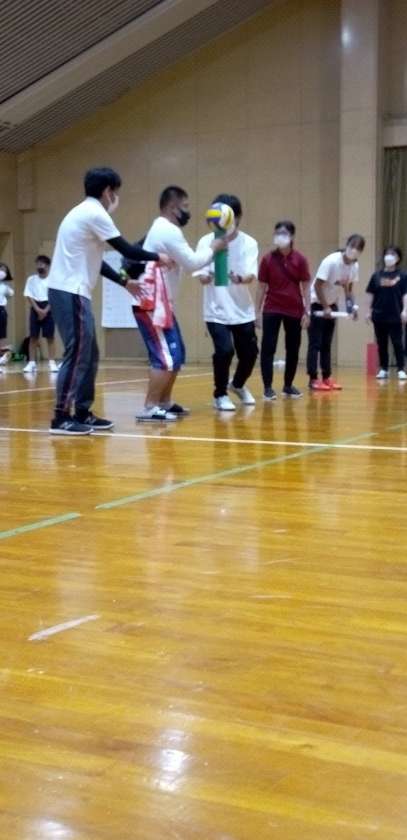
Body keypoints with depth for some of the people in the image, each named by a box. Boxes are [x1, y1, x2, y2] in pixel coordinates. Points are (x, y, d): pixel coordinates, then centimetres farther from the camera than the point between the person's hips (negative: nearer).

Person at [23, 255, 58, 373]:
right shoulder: (31, 279, 6)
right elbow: (29, 296, 1)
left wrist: (45, 310, -12)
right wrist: (38, 310, -10)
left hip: (48, 309, -2)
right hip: (35, 309, 2)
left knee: (50, 337, -2)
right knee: (33, 337, 0)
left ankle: (52, 362, -1)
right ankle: (32, 362, 2)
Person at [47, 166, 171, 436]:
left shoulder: (85, 213, 19)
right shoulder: (94, 213, -11)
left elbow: (94, 260, 24)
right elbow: (127, 250, -9)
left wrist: (124, 281, 25)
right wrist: (157, 257, 6)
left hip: (72, 291, 10)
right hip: (70, 292, -10)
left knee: (89, 355, 12)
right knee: (77, 354, -9)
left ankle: (82, 413, 16)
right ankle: (61, 418, -9)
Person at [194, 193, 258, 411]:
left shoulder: (249, 243, -6)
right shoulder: (206, 242, -6)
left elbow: (251, 275, -17)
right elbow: (201, 276, -12)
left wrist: (241, 278, -41)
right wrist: (208, 276, -36)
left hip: (242, 310, 2)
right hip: (216, 311, -2)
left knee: (250, 353, 9)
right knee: (224, 350, -17)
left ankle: (238, 384, 42)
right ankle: (220, 395, 7)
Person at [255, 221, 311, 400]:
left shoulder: (300, 259, 0)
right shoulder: (268, 259, -1)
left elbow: (305, 286, 2)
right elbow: (262, 287, 3)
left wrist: (307, 311, -4)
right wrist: (257, 311, -1)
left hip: (294, 311, 1)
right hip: (272, 310, -1)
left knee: (293, 349, 8)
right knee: (268, 348, -6)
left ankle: (288, 386, 21)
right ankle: (268, 387, -2)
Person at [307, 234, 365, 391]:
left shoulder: (355, 266, -4)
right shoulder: (331, 261, -24)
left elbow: (348, 288, 8)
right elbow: (317, 285, -23)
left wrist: (352, 305, -8)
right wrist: (325, 307, -23)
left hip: (332, 305, 7)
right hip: (316, 304, -7)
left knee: (326, 344, 10)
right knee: (315, 343, -7)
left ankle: (327, 378, 14)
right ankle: (313, 379, -5)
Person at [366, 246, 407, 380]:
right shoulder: (377, 275, 4)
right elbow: (371, 294, 8)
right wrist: (369, 311, 6)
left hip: (395, 316, -2)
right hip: (379, 315, 2)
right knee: (381, 344, 8)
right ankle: (383, 369, 15)